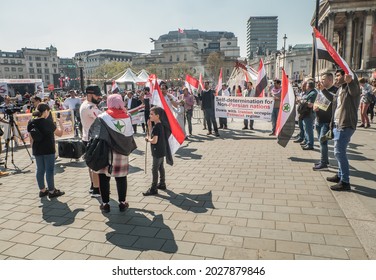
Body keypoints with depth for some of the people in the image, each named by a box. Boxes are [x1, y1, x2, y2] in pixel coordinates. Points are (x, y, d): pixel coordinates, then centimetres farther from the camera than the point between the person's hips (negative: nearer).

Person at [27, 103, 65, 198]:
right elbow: (59, 133, -7)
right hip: (48, 150, -6)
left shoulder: (31, 123, 3)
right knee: (49, 170, 1)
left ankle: (42, 190, 22)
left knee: (40, 170, 13)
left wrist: (34, 148, 20)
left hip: (37, 150, 6)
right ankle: (52, 191, 8)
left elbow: (31, 137, 9)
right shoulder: (48, 122, -15)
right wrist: (60, 123, 7)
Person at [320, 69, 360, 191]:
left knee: (339, 152, -12)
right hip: (337, 125, 10)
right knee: (340, 152, 18)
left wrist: (350, 81, -58)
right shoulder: (340, 89, 17)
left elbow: (354, 90, -38)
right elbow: (334, 99, 37)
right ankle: (340, 175, 32)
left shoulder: (351, 87, -12)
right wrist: (323, 90, 36)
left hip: (345, 126, -10)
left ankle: (345, 182, -7)